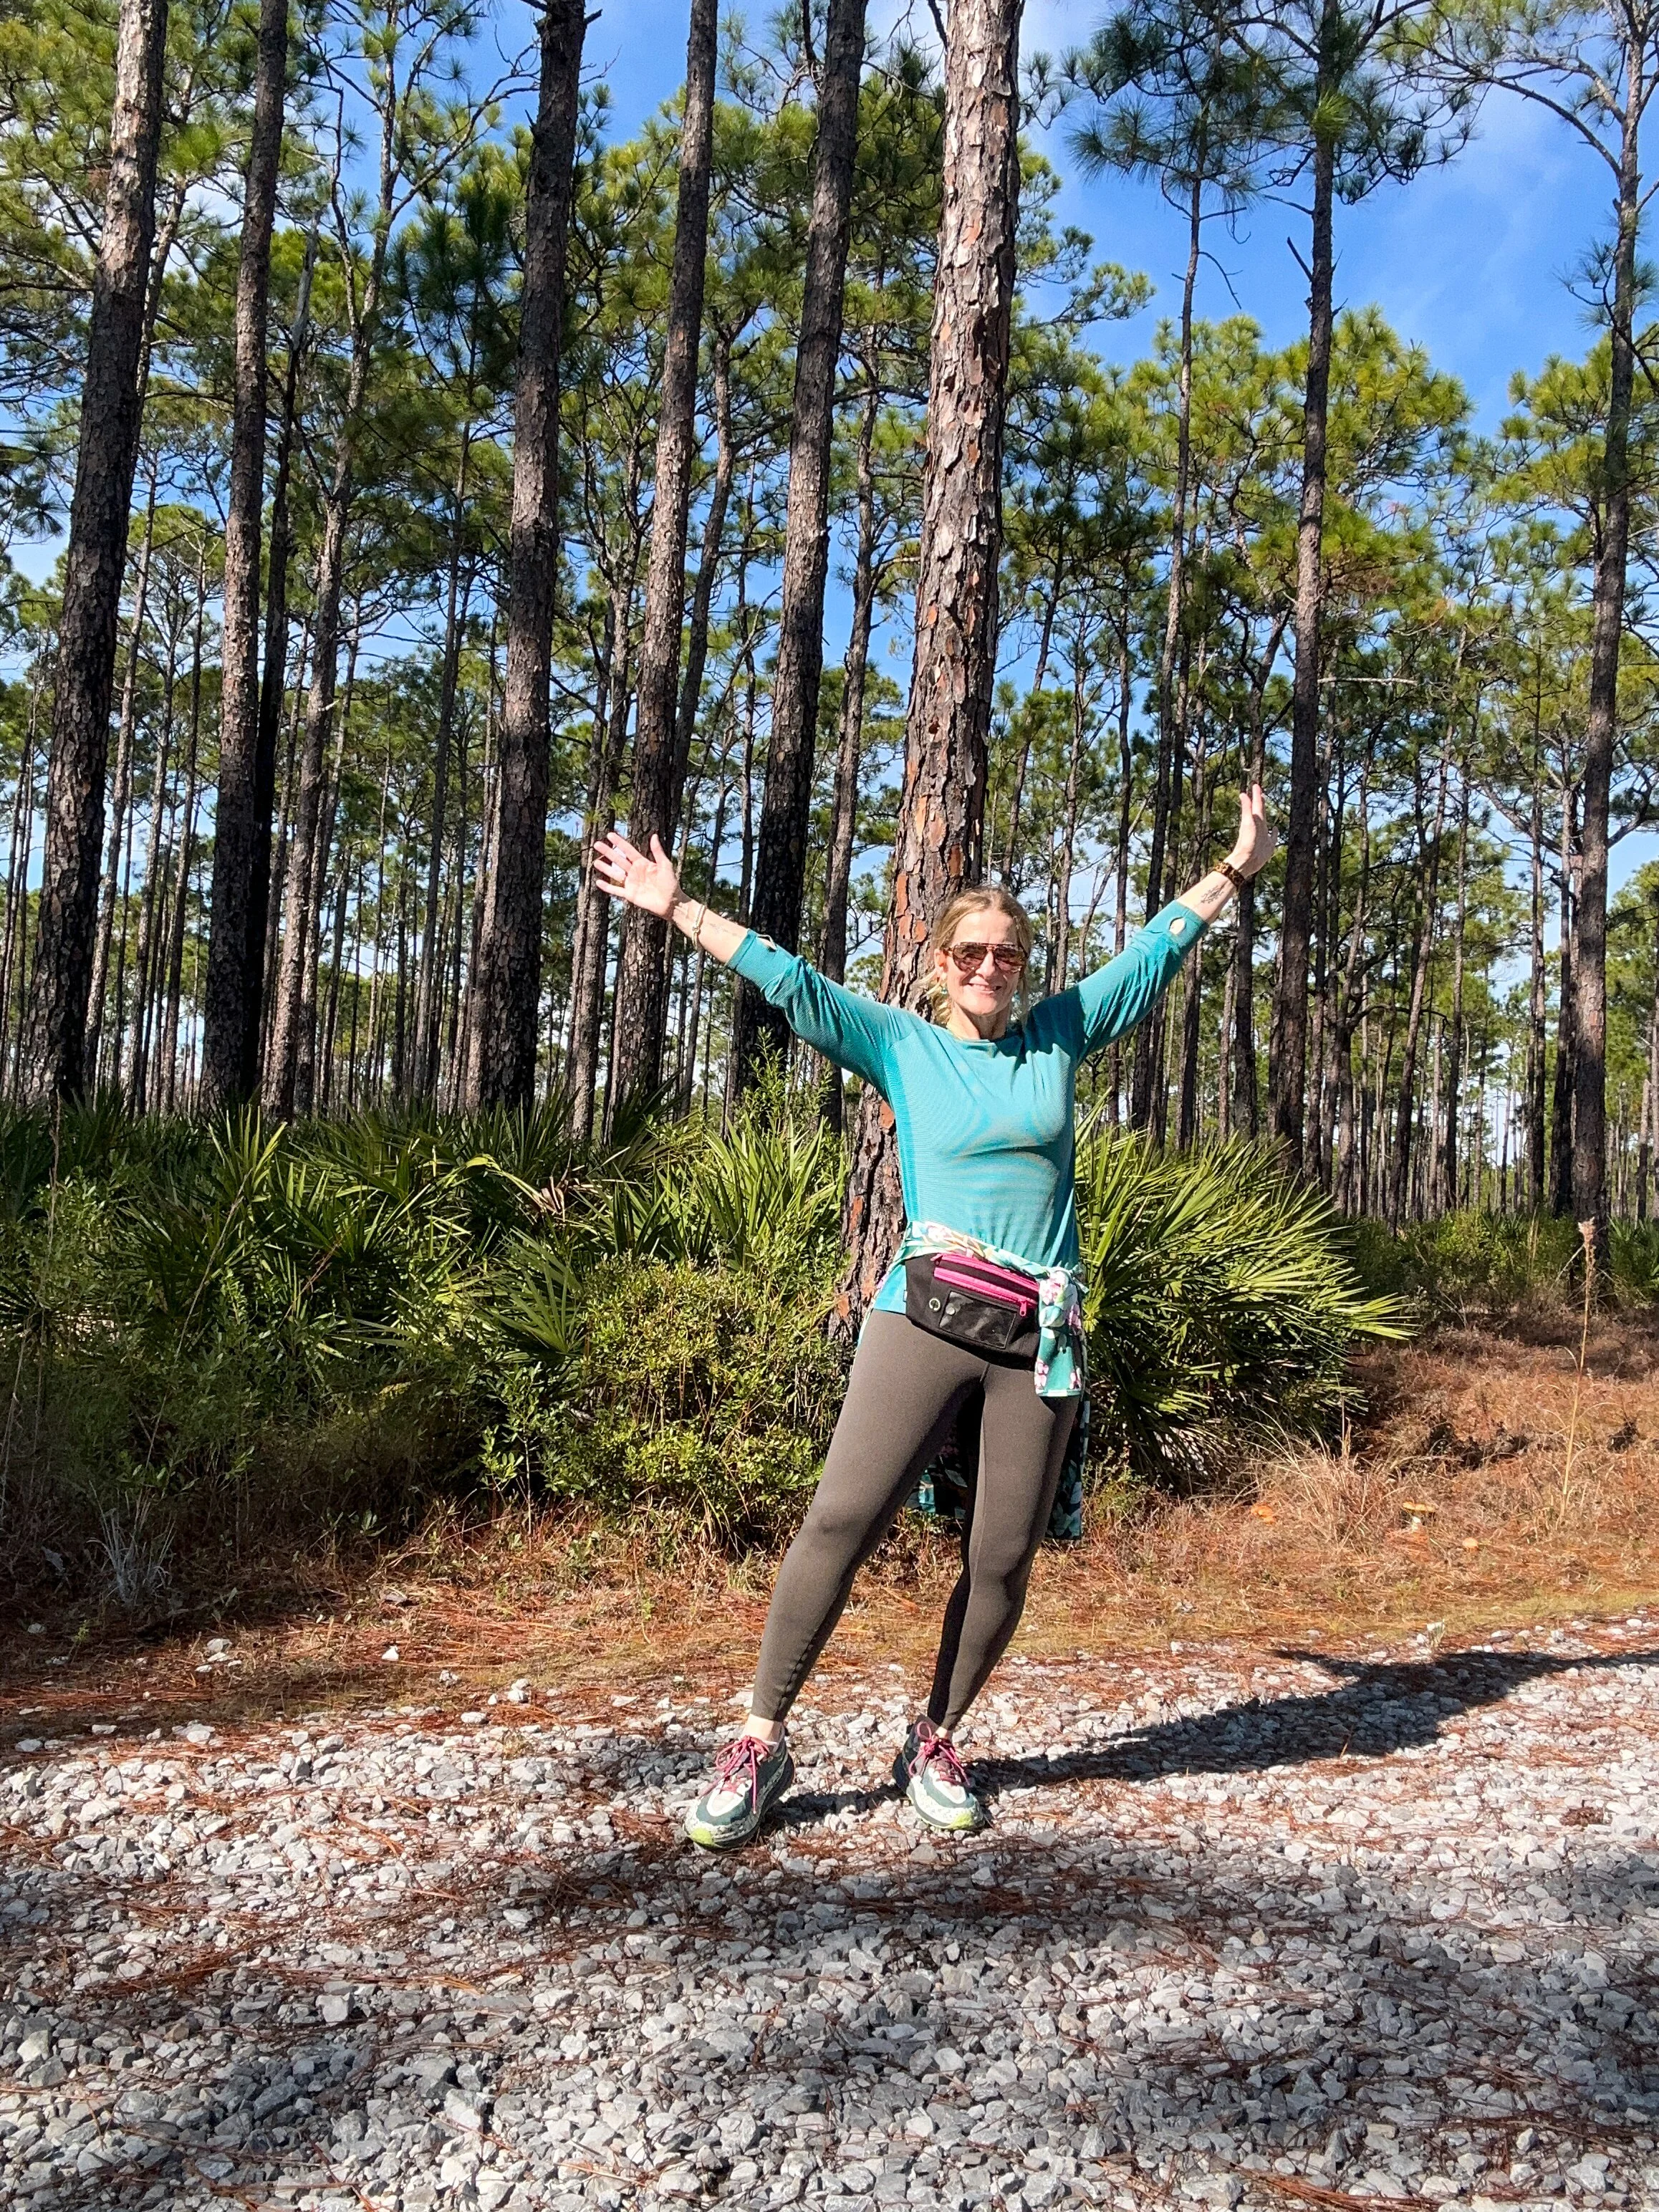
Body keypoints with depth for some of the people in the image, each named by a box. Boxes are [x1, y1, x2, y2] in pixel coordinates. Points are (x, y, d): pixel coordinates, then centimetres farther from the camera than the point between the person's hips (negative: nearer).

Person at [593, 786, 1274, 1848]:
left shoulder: (1060, 1035, 15)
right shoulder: (901, 1046, 9)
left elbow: (1154, 954, 20)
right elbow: (788, 980, 8)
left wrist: (1239, 865, 23)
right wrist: (678, 906, 7)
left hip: (1043, 1332, 2)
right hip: (927, 1312, -2)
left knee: (1005, 1557, 1)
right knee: (843, 1515, -12)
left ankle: (936, 1744, 20)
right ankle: (761, 1740, 0)